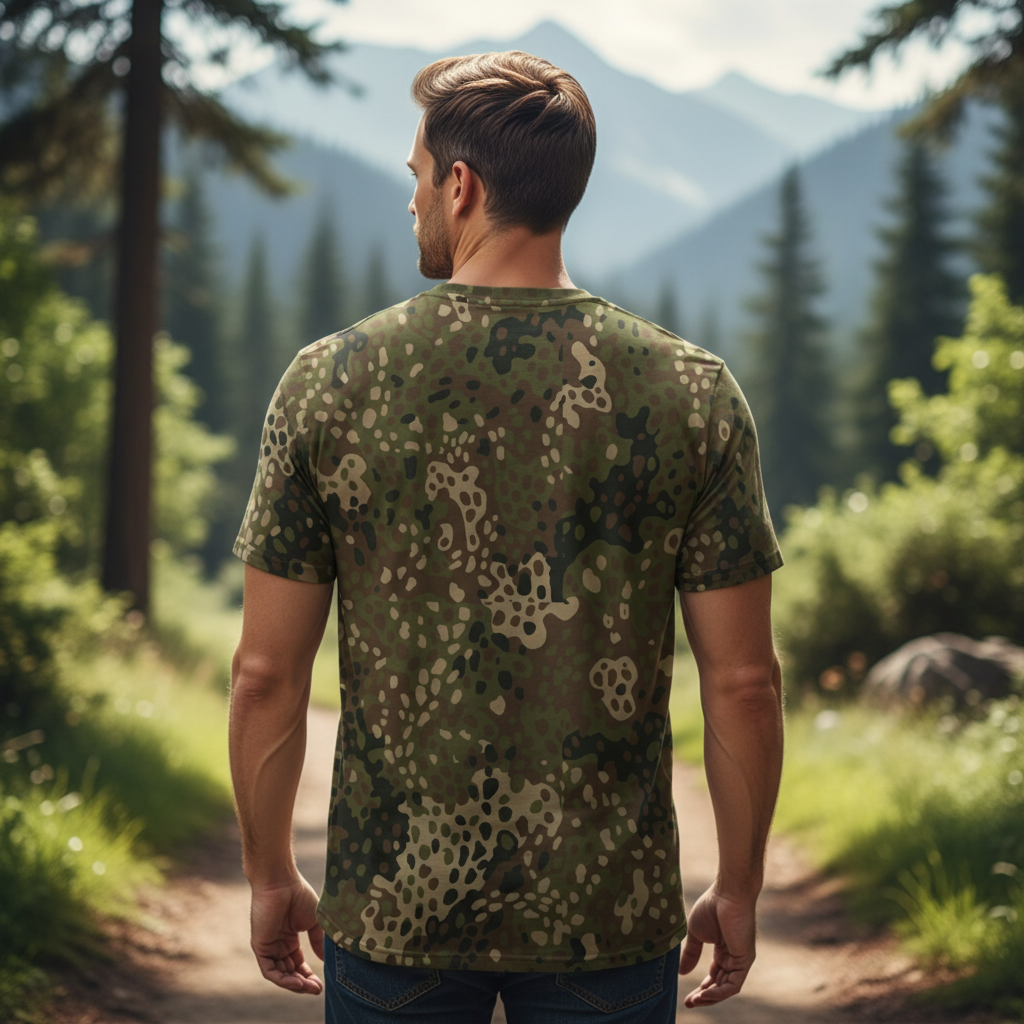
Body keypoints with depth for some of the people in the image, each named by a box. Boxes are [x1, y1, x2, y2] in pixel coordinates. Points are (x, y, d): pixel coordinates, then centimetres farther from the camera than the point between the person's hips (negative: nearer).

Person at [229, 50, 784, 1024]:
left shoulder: (329, 381, -6)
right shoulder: (692, 393, -7)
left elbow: (266, 675, -4)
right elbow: (743, 682, -5)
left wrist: (271, 878, 9)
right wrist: (737, 891, 8)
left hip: (389, 901, 0)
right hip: (610, 910, 0)